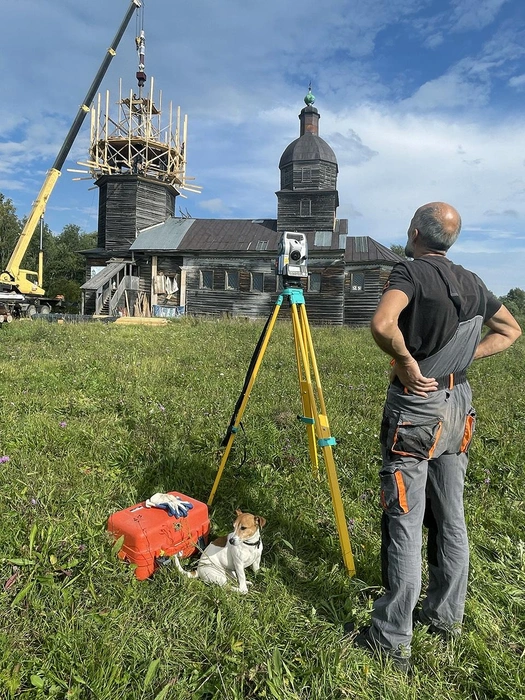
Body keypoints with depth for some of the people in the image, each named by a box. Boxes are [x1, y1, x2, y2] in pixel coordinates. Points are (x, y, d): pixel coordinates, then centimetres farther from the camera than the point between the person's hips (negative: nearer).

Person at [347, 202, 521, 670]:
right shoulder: (471, 283, 10)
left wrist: (407, 362, -14)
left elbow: (382, 324, -30)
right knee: (451, 517, 16)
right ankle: (446, 615, 32)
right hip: (458, 405, 8)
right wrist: (463, 354, 13)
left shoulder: (411, 271, -11)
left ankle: (392, 638, 10)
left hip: (415, 407, -7)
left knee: (404, 522, -1)